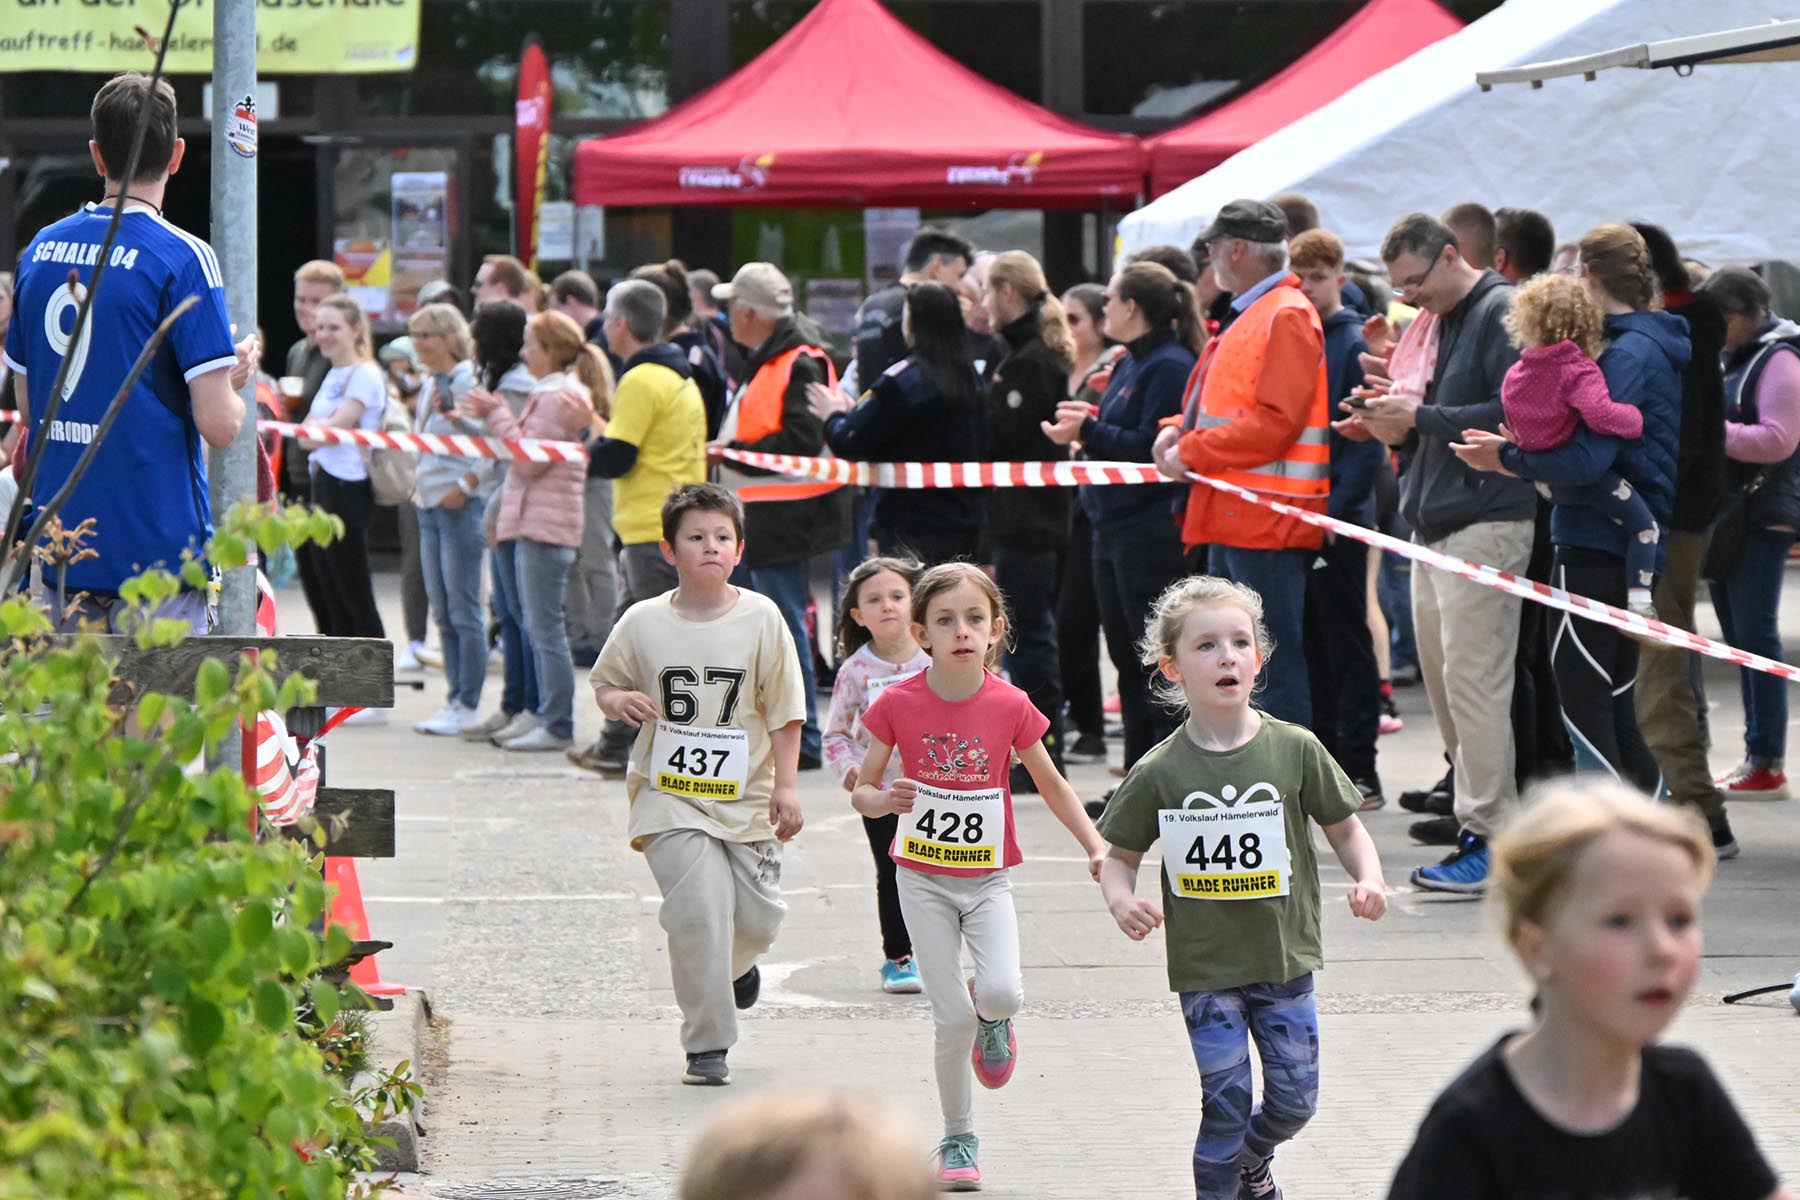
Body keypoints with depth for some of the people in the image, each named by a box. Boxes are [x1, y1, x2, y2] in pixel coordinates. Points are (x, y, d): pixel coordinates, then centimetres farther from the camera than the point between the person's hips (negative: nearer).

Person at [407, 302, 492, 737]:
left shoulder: (469, 382, -12)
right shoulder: (429, 384, 15)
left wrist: (466, 485, -20)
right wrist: (419, 484, 13)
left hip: (461, 506, -9)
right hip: (429, 505, 9)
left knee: (463, 611, -5)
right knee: (442, 612, 10)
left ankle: (468, 705, -1)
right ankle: (455, 698, 14)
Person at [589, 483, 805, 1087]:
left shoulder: (761, 619, -2)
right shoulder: (643, 623, -2)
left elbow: (784, 709, 2)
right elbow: (604, 682, 12)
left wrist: (786, 784, -2)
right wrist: (618, 700, -12)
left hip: (746, 795, 2)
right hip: (670, 794, -2)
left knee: (758, 917, 5)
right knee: (699, 906, -17)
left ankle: (733, 965, 44)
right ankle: (707, 1045, -6)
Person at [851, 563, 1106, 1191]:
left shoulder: (1010, 706, -8)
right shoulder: (899, 704, -10)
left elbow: (1051, 784, 5)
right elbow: (862, 790, -2)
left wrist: (1096, 846, -4)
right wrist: (886, 799, -25)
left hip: (987, 878, 0)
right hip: (924, 878, 0)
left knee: (1001, 992, -22)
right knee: (952, 1017, -5)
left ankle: (991, 1017, 17)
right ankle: (958, 1140, 16)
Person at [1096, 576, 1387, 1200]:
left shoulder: (1295, 750, -4)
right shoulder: (1160, 771, -6)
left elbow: (1344, 827, 7)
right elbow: (1118, 854, 4)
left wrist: (1369, 879, -11)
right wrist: (1122, 901, -16)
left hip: (1285, 959, 2)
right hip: (1206, 967, -2)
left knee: (1294, 1100, 9)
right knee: (1226, 1102, -4)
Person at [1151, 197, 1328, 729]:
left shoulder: (1287, 317, -14)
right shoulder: (1252, 315, 18)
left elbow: (1274, 421, -21)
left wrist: (1192, 452, -15)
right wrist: (1182, 430, 7)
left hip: (1268, 518, -11)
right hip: (1235, 516, 11)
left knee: (1276, 661, -8)